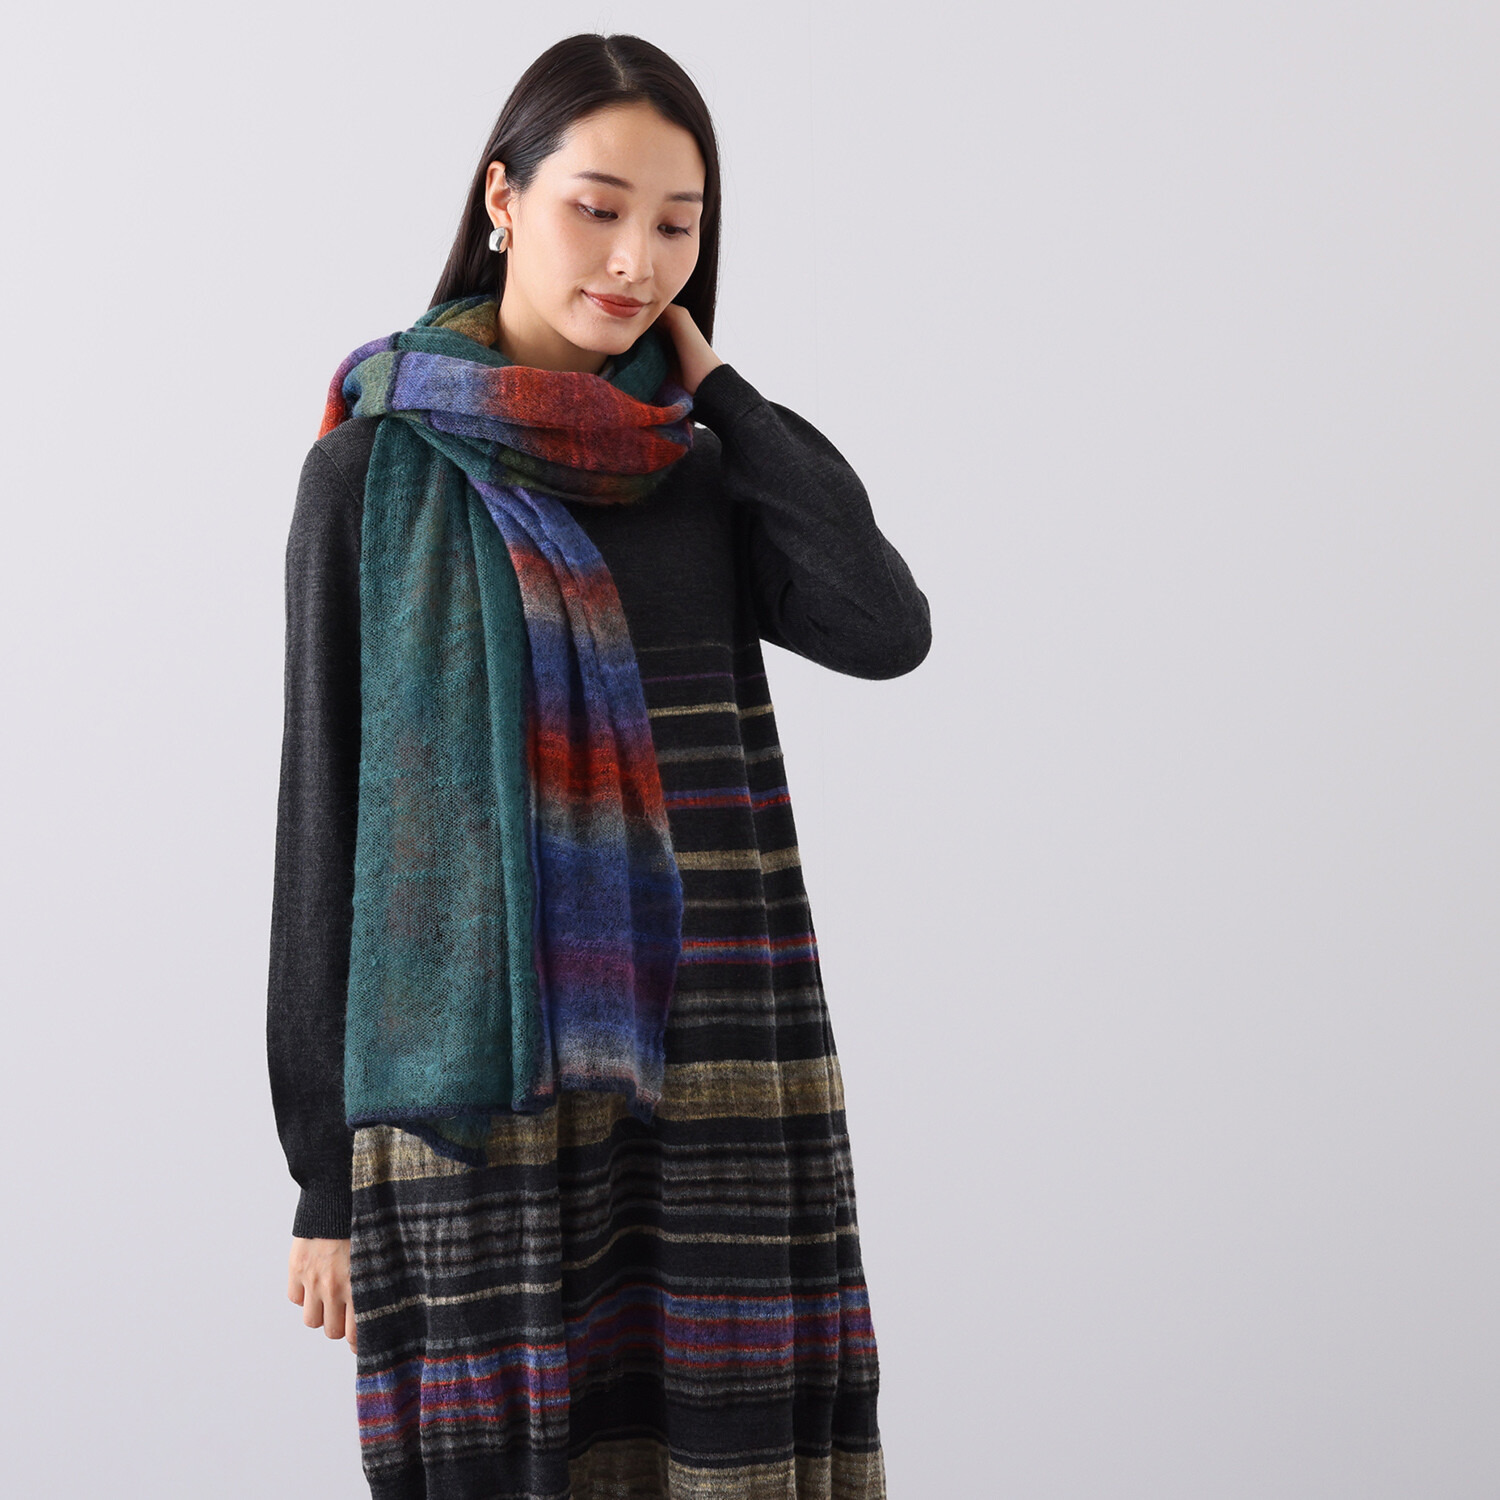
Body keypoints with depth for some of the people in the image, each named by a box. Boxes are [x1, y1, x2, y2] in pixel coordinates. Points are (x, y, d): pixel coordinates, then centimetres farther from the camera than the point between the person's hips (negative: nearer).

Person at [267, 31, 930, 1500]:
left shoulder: (701, 469, 10)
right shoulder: (376, 466, 1)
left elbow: (887, 630, -7)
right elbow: (323, 810, 0)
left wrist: (715, 391, 1)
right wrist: (323, 1167, -1)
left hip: (718, 1069, 3)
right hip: (480, 1080, -3)